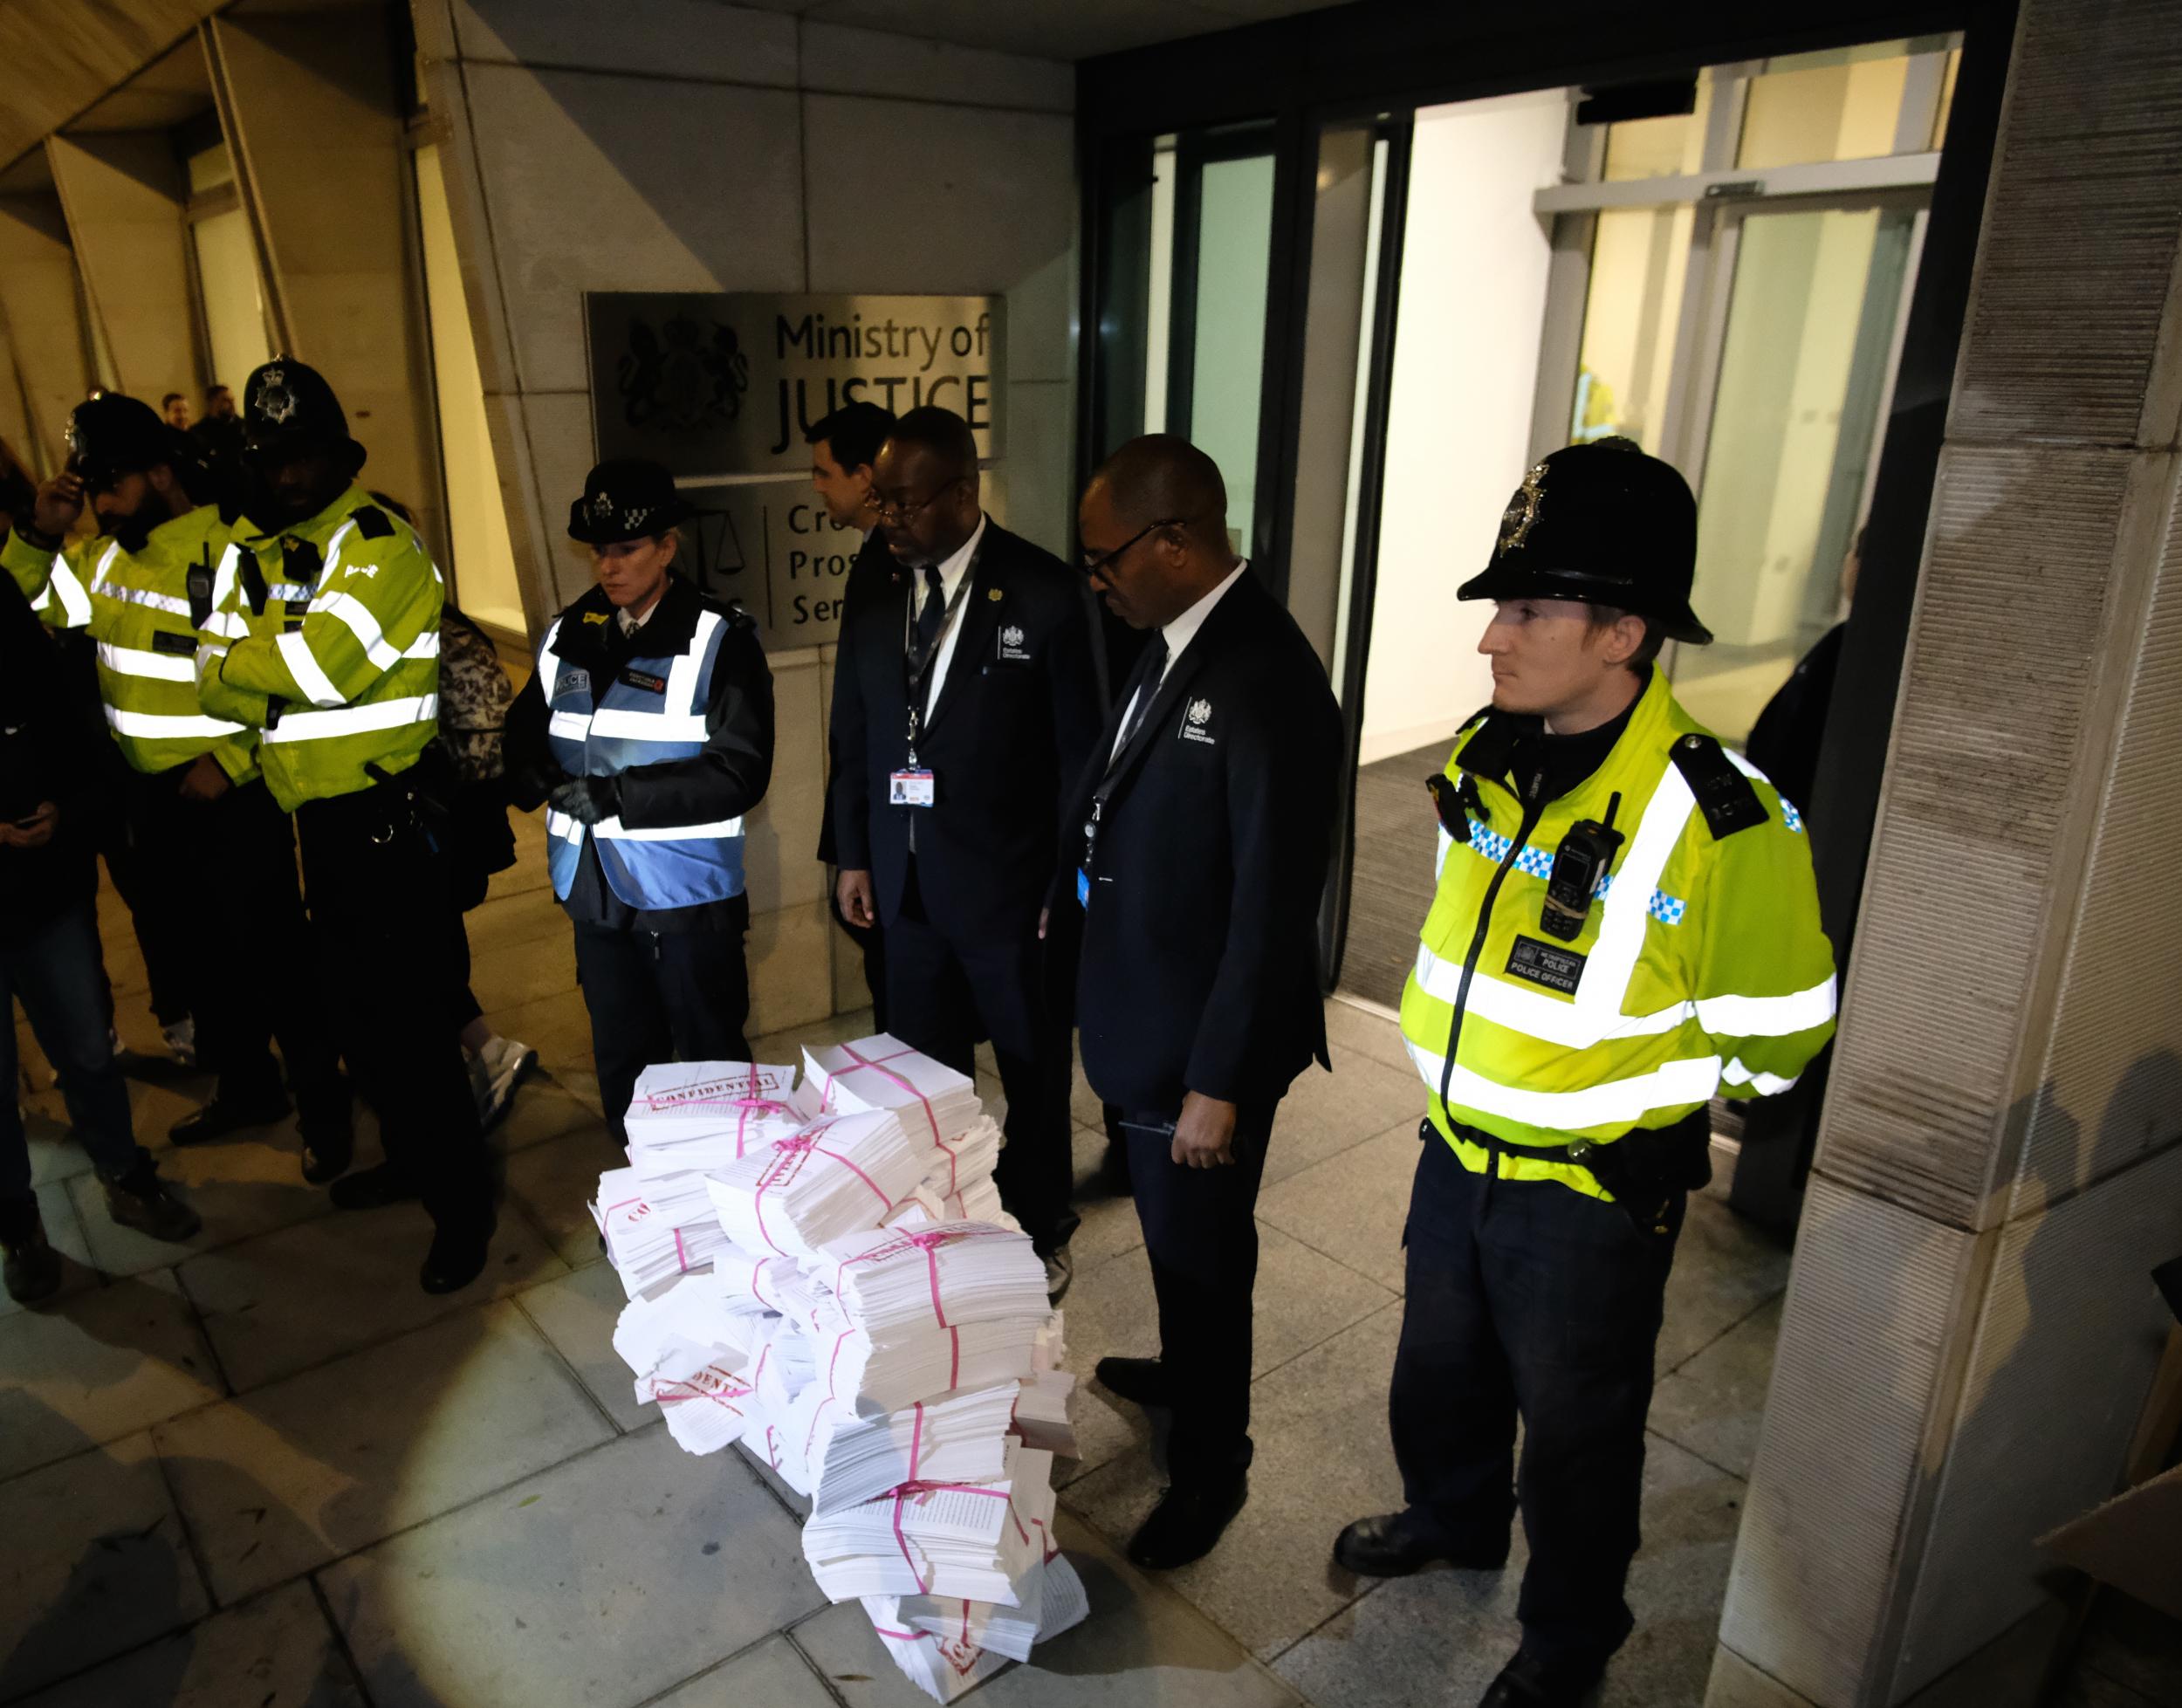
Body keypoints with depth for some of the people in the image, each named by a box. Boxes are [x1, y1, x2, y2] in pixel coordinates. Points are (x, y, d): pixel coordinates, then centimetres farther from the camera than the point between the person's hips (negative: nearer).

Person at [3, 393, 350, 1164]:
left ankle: (323, 1104, 18)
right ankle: (246, 1087, 37)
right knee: (195, 952, 19)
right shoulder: (101, 553, 5)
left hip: (234, 795, -7)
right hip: (148, 797, 7)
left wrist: (231, 760, -21)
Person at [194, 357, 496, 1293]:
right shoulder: (249, 551, 11)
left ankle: (461, 1202, 12)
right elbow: (217, 682, 3)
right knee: (351, 1002, 19)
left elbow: (323, 660, -25)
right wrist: (291, 679, -15)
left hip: (387, 818, -8)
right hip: (315, 819, 8)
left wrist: (241, 663, -8)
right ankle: (408, 1153, 39)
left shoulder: (383, 545, -13)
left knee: (403, 1012, -3)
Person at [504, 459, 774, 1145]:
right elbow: (525, 735, 14)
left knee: (712, 1067, 7)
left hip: (686, 892, -5)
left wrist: (615, 794, -21)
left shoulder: (719, 640, -9)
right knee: (622, 1069, 18)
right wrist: (539, 776, -9)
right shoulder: (567, 636, 8)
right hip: (595, 891, 6)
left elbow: (739, 774, -16)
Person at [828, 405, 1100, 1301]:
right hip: (905, 882, 4)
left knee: (1033, 1074, 14)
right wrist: (853, 854, 9)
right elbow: (852, 738, 10)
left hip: (1008, 884, -4)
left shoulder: (1042, 592, -12)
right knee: (925, 1070, 16)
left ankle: (1038, 1230, 34)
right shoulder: (874, 597, 1)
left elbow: (1077, 747, -9)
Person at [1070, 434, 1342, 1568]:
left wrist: (1219, 1083, -20)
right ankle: (1183, 1373, 53)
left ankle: (1211, 1465, 35)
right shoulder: (1171, 642, 1)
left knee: (1201, 1250, 12)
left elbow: (1272, 910, -25)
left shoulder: (1268, 683, -27)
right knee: (1167, 1229, 28)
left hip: (1203, 1037, -8)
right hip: (1144, 1014, 8)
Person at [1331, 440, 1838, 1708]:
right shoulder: (1485, 759, -6)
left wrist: (1626, 1094, -7)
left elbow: (1777, 1034, -15)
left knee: (1575, 1427, 18)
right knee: (1440, 1370, 27)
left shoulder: (1715, 817, -27)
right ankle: (1453, 1517, 57)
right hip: (1457, 1153, 6)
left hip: (1592, 1195, -6)